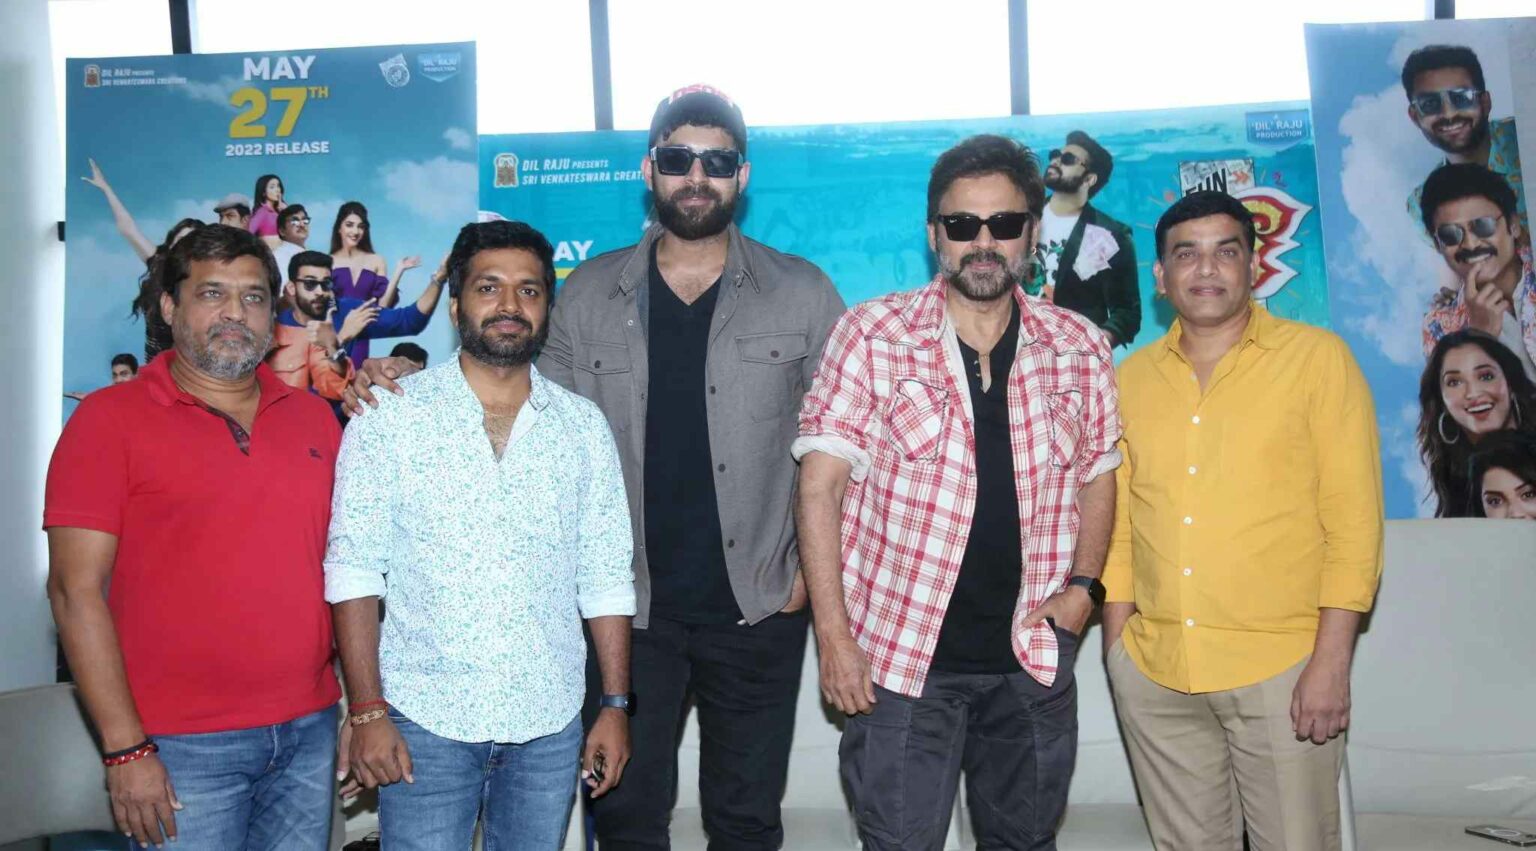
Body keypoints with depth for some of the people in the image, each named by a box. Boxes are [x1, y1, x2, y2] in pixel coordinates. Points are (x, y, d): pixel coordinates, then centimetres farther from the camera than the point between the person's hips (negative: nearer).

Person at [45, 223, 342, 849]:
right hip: (183, 749, -4)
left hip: (311, 734, 4)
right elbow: (76, 590, -8)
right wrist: (125, 749, -12)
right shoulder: (110, 418, -4)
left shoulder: (314, 416, 9)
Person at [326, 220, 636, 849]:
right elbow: (354, 574, -5)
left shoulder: (583, 427, 3)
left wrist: (615, 704, 2)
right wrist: (367, 712, -10)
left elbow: (605, 579, 5)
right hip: (426, 719, -2)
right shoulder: (390, 419, -4)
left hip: (550, 725, 3)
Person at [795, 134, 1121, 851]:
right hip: (900, 653, -3)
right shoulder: (872, 335, -8)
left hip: (1034, 656, 4)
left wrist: (1083, 583, -1)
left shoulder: (1080, 348, 2)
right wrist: (833, 633, -12)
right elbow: (820, 484, -8)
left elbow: (1096, 475, 14)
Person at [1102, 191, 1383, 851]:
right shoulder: (1131, 379, 9)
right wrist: (1117, 649, 7)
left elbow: (1355, 520, -4)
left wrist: (1331, 662, -10)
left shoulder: (1318, 358, -1)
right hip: (1152, 672, 3)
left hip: (1281, 670, -3)